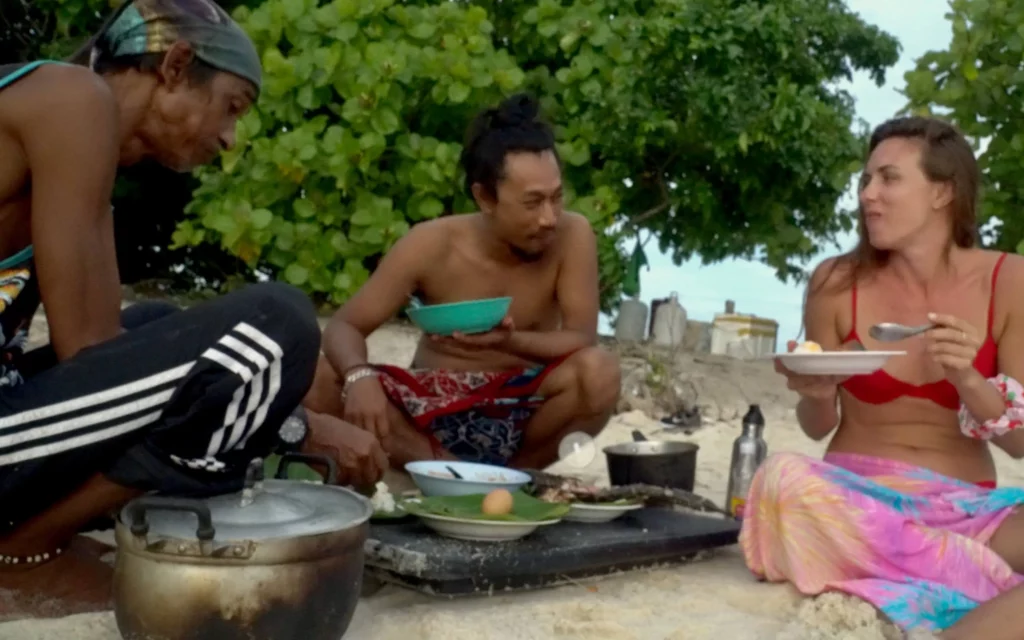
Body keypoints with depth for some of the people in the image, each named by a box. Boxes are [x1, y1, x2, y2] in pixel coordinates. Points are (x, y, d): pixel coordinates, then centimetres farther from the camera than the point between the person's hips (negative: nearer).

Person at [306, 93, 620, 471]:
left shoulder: (572, 235, -14)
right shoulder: (432, 245, -13)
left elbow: (583, 340, -16)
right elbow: (344, 327, -10)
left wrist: (509, 342, -36)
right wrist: (359, 376, -34)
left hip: (519, 412, 0)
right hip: (431, 409, 1)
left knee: (599, 373, -32)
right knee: (312, 379, -22)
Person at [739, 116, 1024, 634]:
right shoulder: (837, 282, -3)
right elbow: (819, 428, 7)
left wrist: (967, 381, -19)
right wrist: (816, 394, -16)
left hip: (965, 509, -2)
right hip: (852, 496, 3)